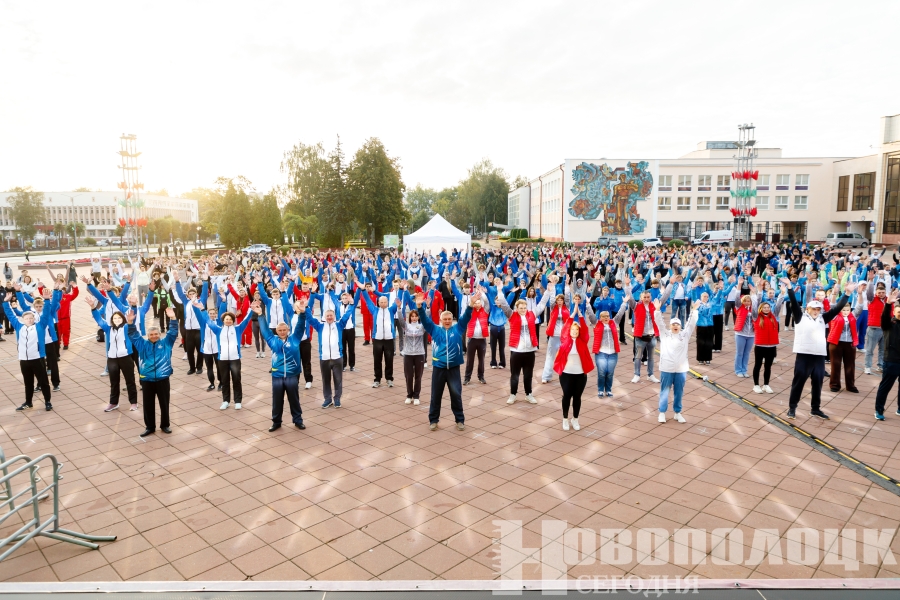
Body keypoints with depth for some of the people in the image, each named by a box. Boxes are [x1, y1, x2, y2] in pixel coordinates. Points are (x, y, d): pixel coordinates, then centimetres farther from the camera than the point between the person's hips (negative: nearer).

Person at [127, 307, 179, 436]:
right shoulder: (143, 344, 9)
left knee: (164, 404, 8)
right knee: (148, 405, 9)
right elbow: (133, 335, 2)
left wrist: (172, 319, -19)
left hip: (162, 379, -1)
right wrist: (131, 323, -14)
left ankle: (165, 425, 23)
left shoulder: (165, 342, 5)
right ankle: (150, 427, 21)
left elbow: (173, 332, -5)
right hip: (147, 380, 1)